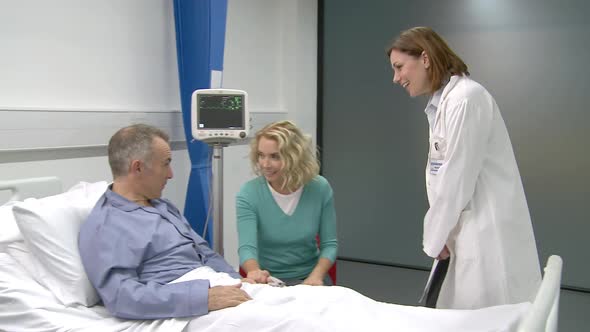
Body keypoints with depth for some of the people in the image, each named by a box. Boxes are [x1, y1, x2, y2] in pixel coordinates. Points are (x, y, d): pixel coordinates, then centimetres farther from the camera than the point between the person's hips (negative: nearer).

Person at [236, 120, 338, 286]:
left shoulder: (320, 188, -8)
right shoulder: (249, 193, -13)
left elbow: (329, 243, -2)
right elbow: (246, 247, -21)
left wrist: (316, 276, -19)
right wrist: (255, 271, -42)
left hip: (309, 277, 1)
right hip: (268, 280, 0)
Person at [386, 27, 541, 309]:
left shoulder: (465, 98, -16)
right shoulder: (441, 103, 13)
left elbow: (458, 180, -17)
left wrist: (434, 239, -6)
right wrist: (438, 238, 8)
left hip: (488, 239, -9)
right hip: (465, 238, 9)